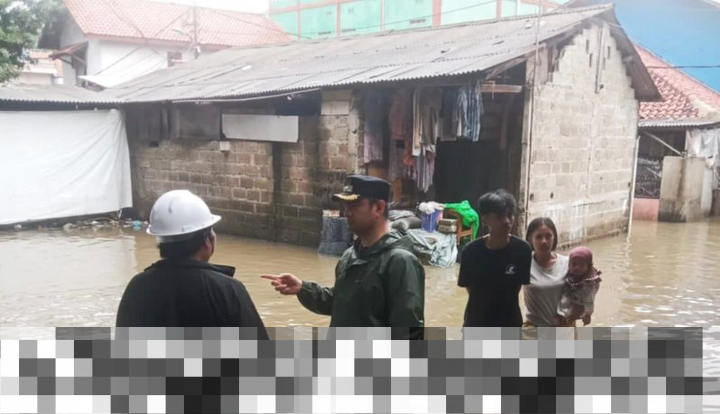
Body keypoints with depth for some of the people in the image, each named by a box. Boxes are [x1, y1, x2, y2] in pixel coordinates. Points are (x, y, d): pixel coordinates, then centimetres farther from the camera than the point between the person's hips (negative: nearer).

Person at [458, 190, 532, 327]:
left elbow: (519, 284, 0)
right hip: (478, 322, 0)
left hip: (509, 323, 0)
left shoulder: (521, 249, -15)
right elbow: (468, 286, -1)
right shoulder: (472, 251, -16)